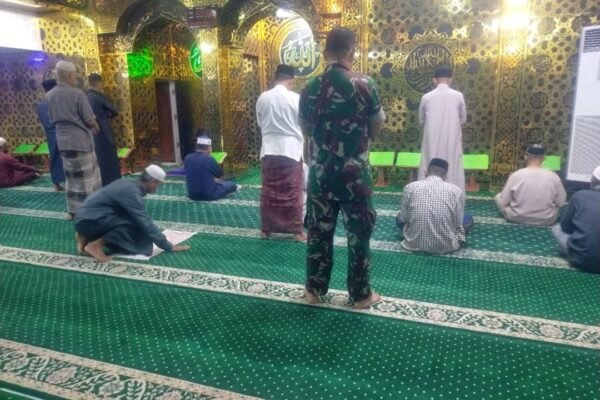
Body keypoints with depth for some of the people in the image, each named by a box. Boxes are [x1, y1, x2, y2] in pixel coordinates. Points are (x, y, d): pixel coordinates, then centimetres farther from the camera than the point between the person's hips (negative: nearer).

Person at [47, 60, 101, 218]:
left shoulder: (50, 95, 5)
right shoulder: (77, 93, -15)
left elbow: (53, 119, 13)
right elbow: (90, 121, -13)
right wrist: (95, 128, 7)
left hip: (62, 140, 7)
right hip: (80, 140, -6)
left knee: (72, 177, 16)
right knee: (85, 177, 3)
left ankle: (74, 210, 22)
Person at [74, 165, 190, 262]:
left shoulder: (130, 184, 8)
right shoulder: (132, 192, -20)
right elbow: (145, 223, -21)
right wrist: (169, 247, -16)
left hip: (87, 218, 9)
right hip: (89, 220, -9)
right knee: (135, 226, -19)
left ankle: (88, 238, 11)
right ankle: (96, 244, -14)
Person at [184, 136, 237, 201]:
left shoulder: (187, 158, -2)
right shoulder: (209, 159, -18)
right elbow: (220, 175, -2)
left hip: (192, 195, 5)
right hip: (208, 195, -5)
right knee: (232, 185, 14)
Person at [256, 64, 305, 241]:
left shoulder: (263, 98, 1)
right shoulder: (295, 98, -8)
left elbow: (260, 123, 10)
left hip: (269, 149, 3)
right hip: (290, 149, -3)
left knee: (269, 191, 10)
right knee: (293, 193, 4)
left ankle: (266, 229, 19)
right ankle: (297, 230, 10)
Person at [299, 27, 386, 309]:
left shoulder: (310, 88, 1)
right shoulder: (364, 84, -10)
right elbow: (375, 129, 0)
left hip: (320, 171, 4)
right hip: (355, 172, -3)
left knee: (319, 232, 14)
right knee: (358, 235, 9)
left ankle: (314, 290, 26)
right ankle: (361, 294, 21)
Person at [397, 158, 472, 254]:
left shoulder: (410, 187, -7)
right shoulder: (456, 190, -9)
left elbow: (403, 218, 2)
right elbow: (458, 223, -1)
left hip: (415, 243, 1)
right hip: (446, 246, -1)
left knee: (399, 218, 29)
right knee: (469, 219, 23)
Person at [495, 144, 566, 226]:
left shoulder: (516, 175, -17)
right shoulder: (554, 177, -12)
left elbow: (503, 202, -11)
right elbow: (561, 203, -2)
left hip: (517, 218, -3)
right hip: (547, 220, 3)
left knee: (498, 197, 19)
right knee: (556, 205, 34)